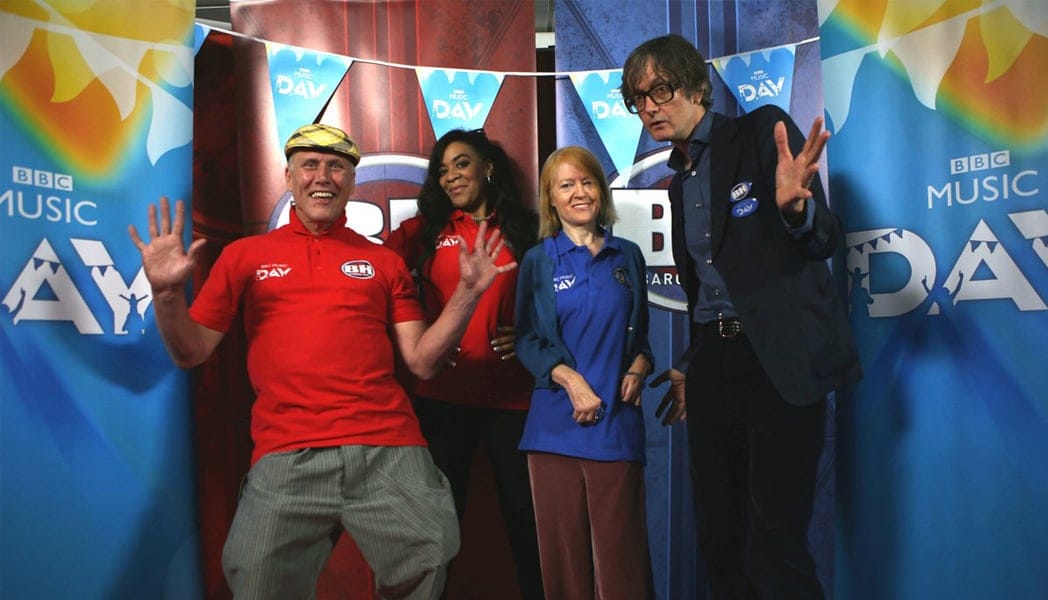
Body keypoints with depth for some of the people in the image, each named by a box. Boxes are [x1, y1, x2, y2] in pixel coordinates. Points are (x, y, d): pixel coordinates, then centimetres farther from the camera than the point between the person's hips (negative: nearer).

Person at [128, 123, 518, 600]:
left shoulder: (384, 262, 14)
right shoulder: (245, 255, 13)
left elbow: (422, 361, 9)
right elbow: (191, 354, 10)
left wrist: (467, 292, -2)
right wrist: (167, 293, -7)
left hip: (390, 451, 1)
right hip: (286, 457, 0)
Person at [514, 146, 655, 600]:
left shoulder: (627, 256, 12)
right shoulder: (537, 261, 7)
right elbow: (527, 340, 3)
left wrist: (638, 369, -2)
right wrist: (572, 380, -12)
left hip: (617, 420, 1)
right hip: (557, 422, -1)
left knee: (619, 553, 1)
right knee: (564, 551, 5)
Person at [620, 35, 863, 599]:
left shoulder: (763, 132, -3)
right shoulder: (679, 182, 17)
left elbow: (825, 240, -9)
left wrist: (794, 208, -30)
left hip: (780, 360, -7)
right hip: (714, 363, 7)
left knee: (774, 549, -7)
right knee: (719, 538, 12)